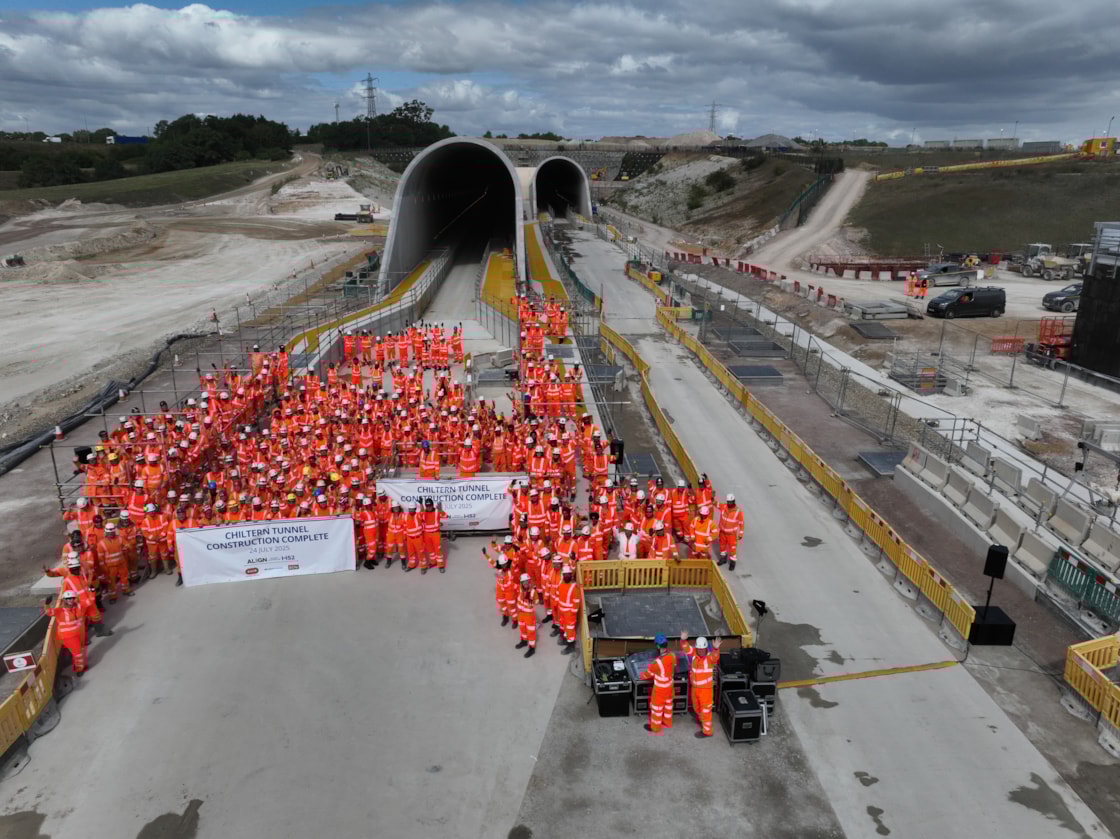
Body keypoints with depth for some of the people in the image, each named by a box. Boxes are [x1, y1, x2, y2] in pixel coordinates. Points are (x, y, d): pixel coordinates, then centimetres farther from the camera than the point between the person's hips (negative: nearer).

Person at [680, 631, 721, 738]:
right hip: (694, 687, 6)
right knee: (696, 706, 27)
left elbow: (715, 656, -42)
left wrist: (716, 648, -64)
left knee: (705, 709, 6)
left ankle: (707, 731, 19)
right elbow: (686, 648, -15)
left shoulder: (710, 656, -21)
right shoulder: (694, 652, -8)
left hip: (706, 688, -6)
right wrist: (683, 640, -37)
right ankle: (700, 719, 55)